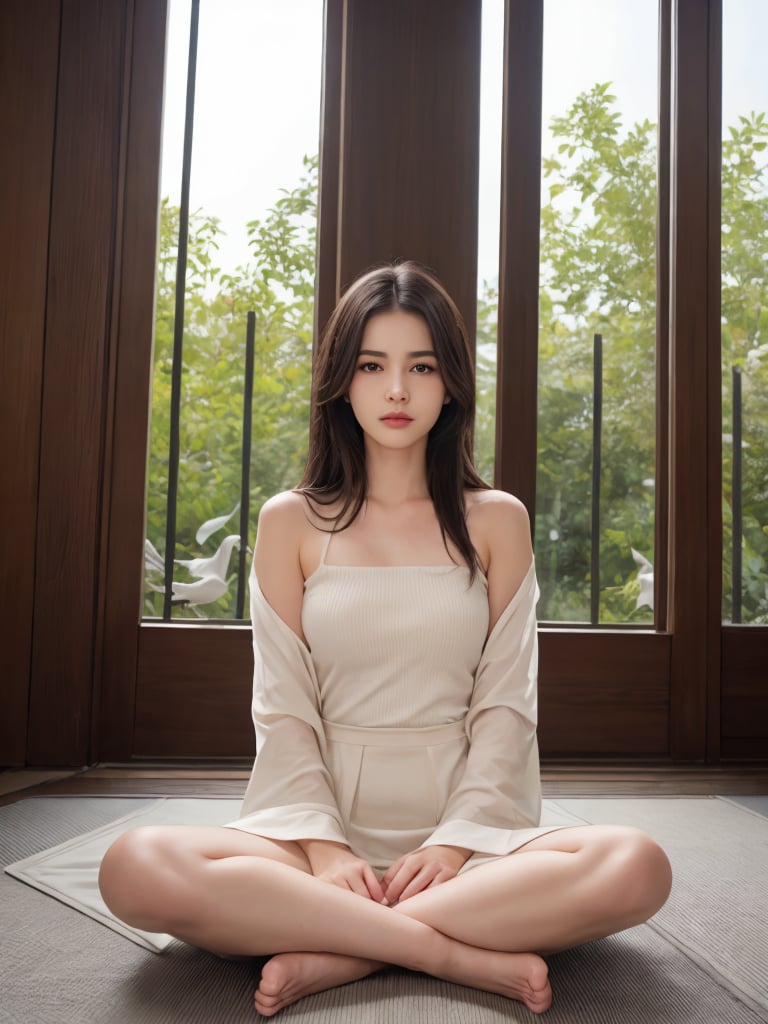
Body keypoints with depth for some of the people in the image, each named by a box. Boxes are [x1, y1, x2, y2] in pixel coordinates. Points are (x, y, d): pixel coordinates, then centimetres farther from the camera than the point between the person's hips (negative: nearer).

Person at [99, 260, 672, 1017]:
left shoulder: (495, 521, 7)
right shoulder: (291, 522, 6)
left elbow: (504, 705, 2)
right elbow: (283, 710, 1)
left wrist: (456, 843, -12)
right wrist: (323, 846, -14)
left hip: (463, 827, 1)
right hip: (323, 819, 0)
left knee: (637, 868, -29)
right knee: (135, 868, -28)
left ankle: (334, 954, -19)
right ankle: (469, 954, -22)